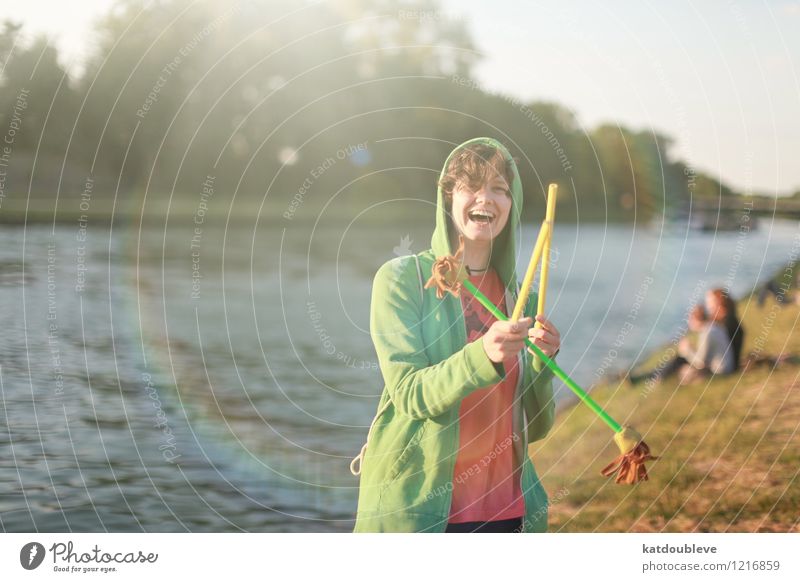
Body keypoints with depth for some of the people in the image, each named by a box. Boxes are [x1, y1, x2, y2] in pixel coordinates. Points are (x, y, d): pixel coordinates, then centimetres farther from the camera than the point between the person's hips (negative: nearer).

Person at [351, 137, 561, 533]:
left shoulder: (520, 296, 8)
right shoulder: (402, 278, -4)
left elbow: (536, 427, 8)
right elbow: (409, 393, -15)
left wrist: (541, 362, -10)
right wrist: (483, 355, -30)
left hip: (505, 508, 4)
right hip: (416, 508, -4)